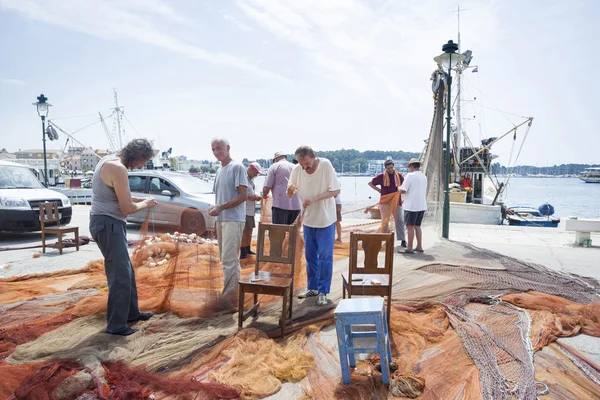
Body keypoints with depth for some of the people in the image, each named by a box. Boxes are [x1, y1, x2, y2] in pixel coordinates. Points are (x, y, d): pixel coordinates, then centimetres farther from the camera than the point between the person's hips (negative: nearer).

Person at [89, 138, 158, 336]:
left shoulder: (110, 160, 11)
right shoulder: (118, 168, -21)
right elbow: (127, 208, -21)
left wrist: (140, 199, 10)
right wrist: (145, 204, -2)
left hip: (109, 223, 11)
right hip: (108, 224, -11)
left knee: (127, 271, 18)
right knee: (120, 275, -5)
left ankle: (131, 313, 30)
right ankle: (116, 325, 5)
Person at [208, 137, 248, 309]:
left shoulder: (237, 167, -8)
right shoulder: (219, 171, 17)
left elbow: (243, 195, -15)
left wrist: (221, 207, -19)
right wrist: (214, 208, 6)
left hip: (233, 220, -9)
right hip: (221, 219, 9)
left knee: (229, 259, -9)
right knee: (226, 258, 12)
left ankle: (230, 294, -2)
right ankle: (232, 291, 21)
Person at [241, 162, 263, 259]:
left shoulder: (251, 180, 16)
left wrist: (256, 197, 4)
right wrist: (250, 197, -23)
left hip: (251, 210, 9)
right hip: (244, 210, -9)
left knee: (250, 231, 16)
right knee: (245, 231, -4)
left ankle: (248, 249, 29)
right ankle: (243, 253, 4)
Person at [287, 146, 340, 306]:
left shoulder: (326, 165, -19)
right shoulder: (297, 170, -9)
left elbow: (335, 191, -17)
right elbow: (290, 195, -1)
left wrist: (314, 198, -29)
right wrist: (290, 191, -26)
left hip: (325, 219, -4)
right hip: (308, 219, 4)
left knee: (325, 256, 1)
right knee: (310, 255, 14)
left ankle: (323, 291, 12)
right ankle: (312, 287, 28)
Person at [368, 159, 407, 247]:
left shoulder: (399, 175, 4)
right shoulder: (381, 176, -2)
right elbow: (370, 183, 8)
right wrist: (378, 190, -2)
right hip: (385, 202, -1)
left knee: (400, 220, -4)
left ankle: (403, 240, 1)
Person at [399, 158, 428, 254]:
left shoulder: (410, 175, -12)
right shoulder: (424, 176, 12)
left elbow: (403, 191, -16)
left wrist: (399, 188, 5)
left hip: (411, 206, -7)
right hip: (422, 206, 7)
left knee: (410, 226, -1)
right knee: (417, 226, 16)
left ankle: (409, 248, 3)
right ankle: (419, 246, 18)